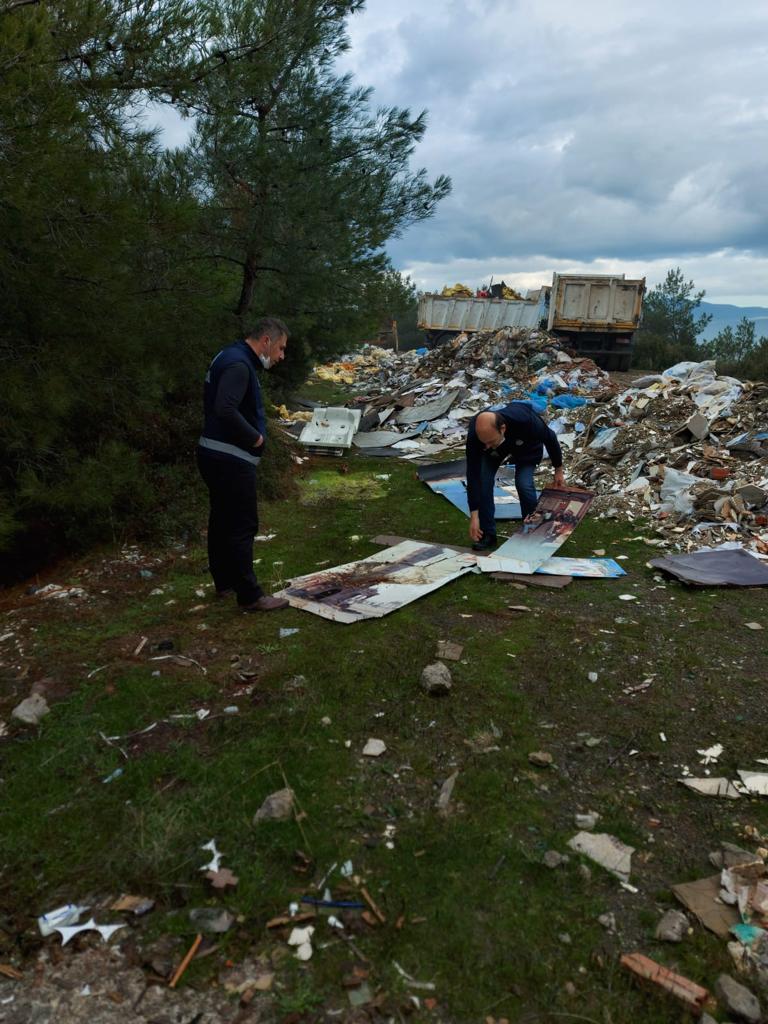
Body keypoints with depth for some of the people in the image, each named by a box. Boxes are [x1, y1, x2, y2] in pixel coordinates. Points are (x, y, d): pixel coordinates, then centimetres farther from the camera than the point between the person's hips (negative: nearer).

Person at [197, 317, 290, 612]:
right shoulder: (238, 364, -18)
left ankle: (225, 582, 32)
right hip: (231, 460, -11)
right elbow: (225, 410, -30)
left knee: (222, 521, 18)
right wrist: (255, 437, -17)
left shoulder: (232, 359, 15)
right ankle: (249, 596, 2)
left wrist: (253, 435, 9)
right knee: (242, 527, -5)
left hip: (216, 456, 11)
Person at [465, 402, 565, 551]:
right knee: (483, 481, -18)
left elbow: (550, 438, -22)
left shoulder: (525, 420, -44)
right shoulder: (474, 435, -38)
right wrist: (474, 516, -32)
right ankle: (487, 534, -2)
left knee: (524, 484, -21)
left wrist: (558, 470, -9)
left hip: (526, 448, -2)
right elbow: (473, 475, -31)